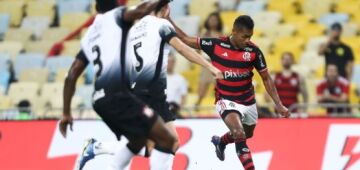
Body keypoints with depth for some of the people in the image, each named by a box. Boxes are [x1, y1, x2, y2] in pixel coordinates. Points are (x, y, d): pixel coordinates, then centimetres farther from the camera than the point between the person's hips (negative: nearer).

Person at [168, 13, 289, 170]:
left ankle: (220, 142, 55)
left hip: (248, 101, 4)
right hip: (226, 100, -4)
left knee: (247, 135, 25)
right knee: (239, 134, -27)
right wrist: (168, 20, -11)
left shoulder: (253, 51, -11)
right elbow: (186, 39, -5)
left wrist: (278, 104, -9)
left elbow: (266, 78, -3)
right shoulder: (216, 45, -15)